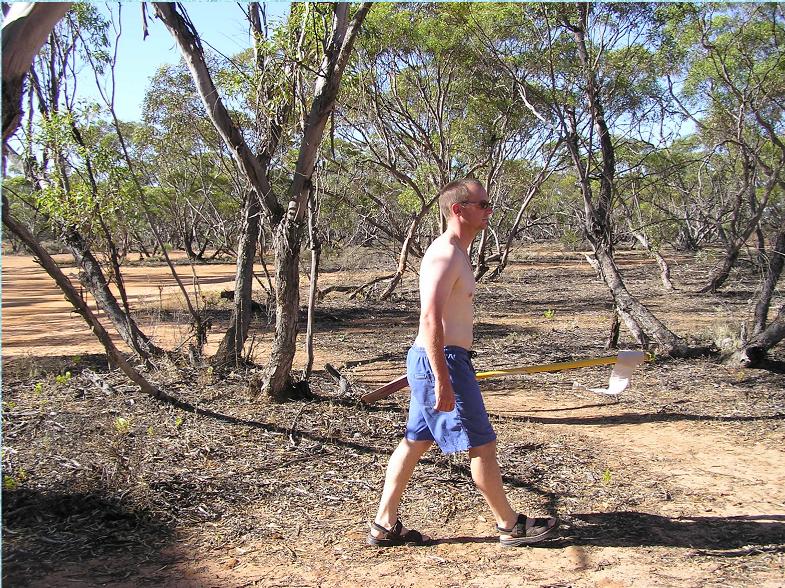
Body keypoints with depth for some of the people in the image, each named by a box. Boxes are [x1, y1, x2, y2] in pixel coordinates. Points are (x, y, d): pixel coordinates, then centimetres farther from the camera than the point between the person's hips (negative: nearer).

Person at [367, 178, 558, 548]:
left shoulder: (453, 252, 15)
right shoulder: (446, 254, -18)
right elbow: (430, 318, -27)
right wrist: (442, 380, -29)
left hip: (431, 361, 10)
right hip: (440, 362, -10)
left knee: (415, 442, 13)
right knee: (482, 444, 2)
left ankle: (384, 526, 20)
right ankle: (510, 525, 17)